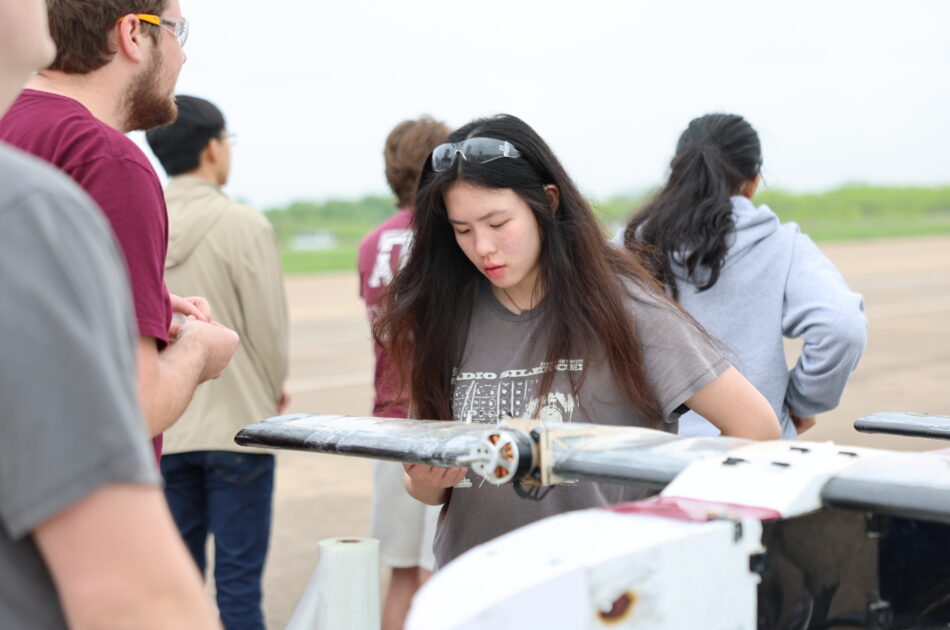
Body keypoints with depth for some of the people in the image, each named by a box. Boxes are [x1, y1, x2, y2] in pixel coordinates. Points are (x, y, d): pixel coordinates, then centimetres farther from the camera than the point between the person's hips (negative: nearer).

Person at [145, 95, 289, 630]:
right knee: (239, 577, 2)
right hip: (236, 423, -5)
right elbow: (270, 326, -9)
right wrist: (274, 390, 10)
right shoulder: (244, 225, -12)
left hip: (161, 427, 5)